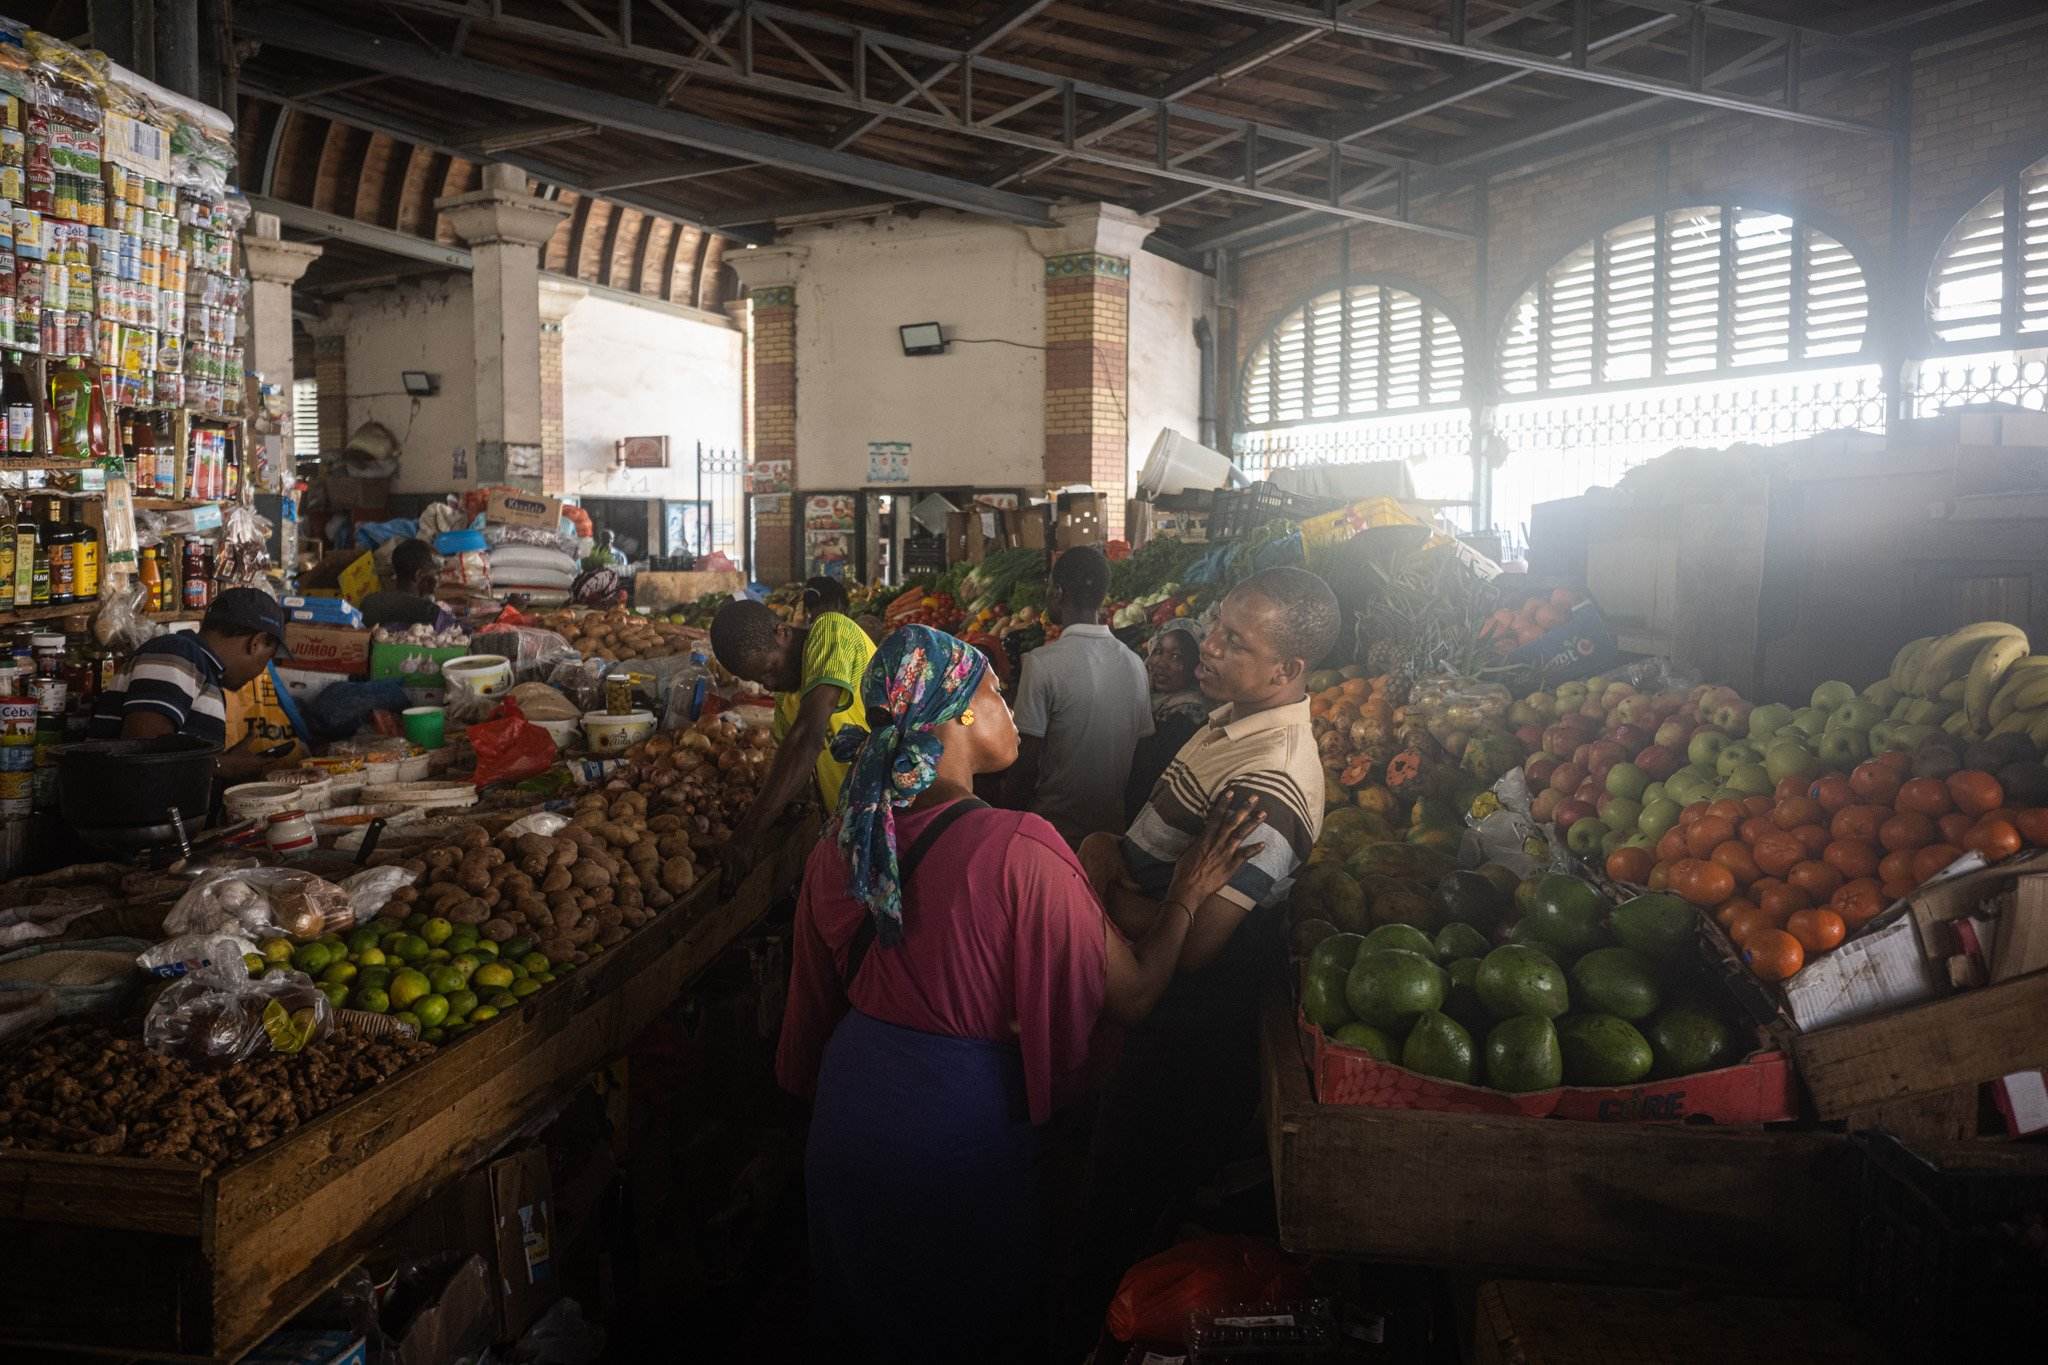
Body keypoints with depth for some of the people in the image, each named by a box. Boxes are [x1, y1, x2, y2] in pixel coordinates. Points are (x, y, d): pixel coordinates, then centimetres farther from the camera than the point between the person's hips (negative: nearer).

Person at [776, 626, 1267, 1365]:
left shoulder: (840, 843, -9)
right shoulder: (1019, 852, -27)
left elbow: (823, 987, 5)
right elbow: (1132, 993, -20)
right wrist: (1188, 894, -6)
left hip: (849, 1103, 5)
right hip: (960, 1124, -5)